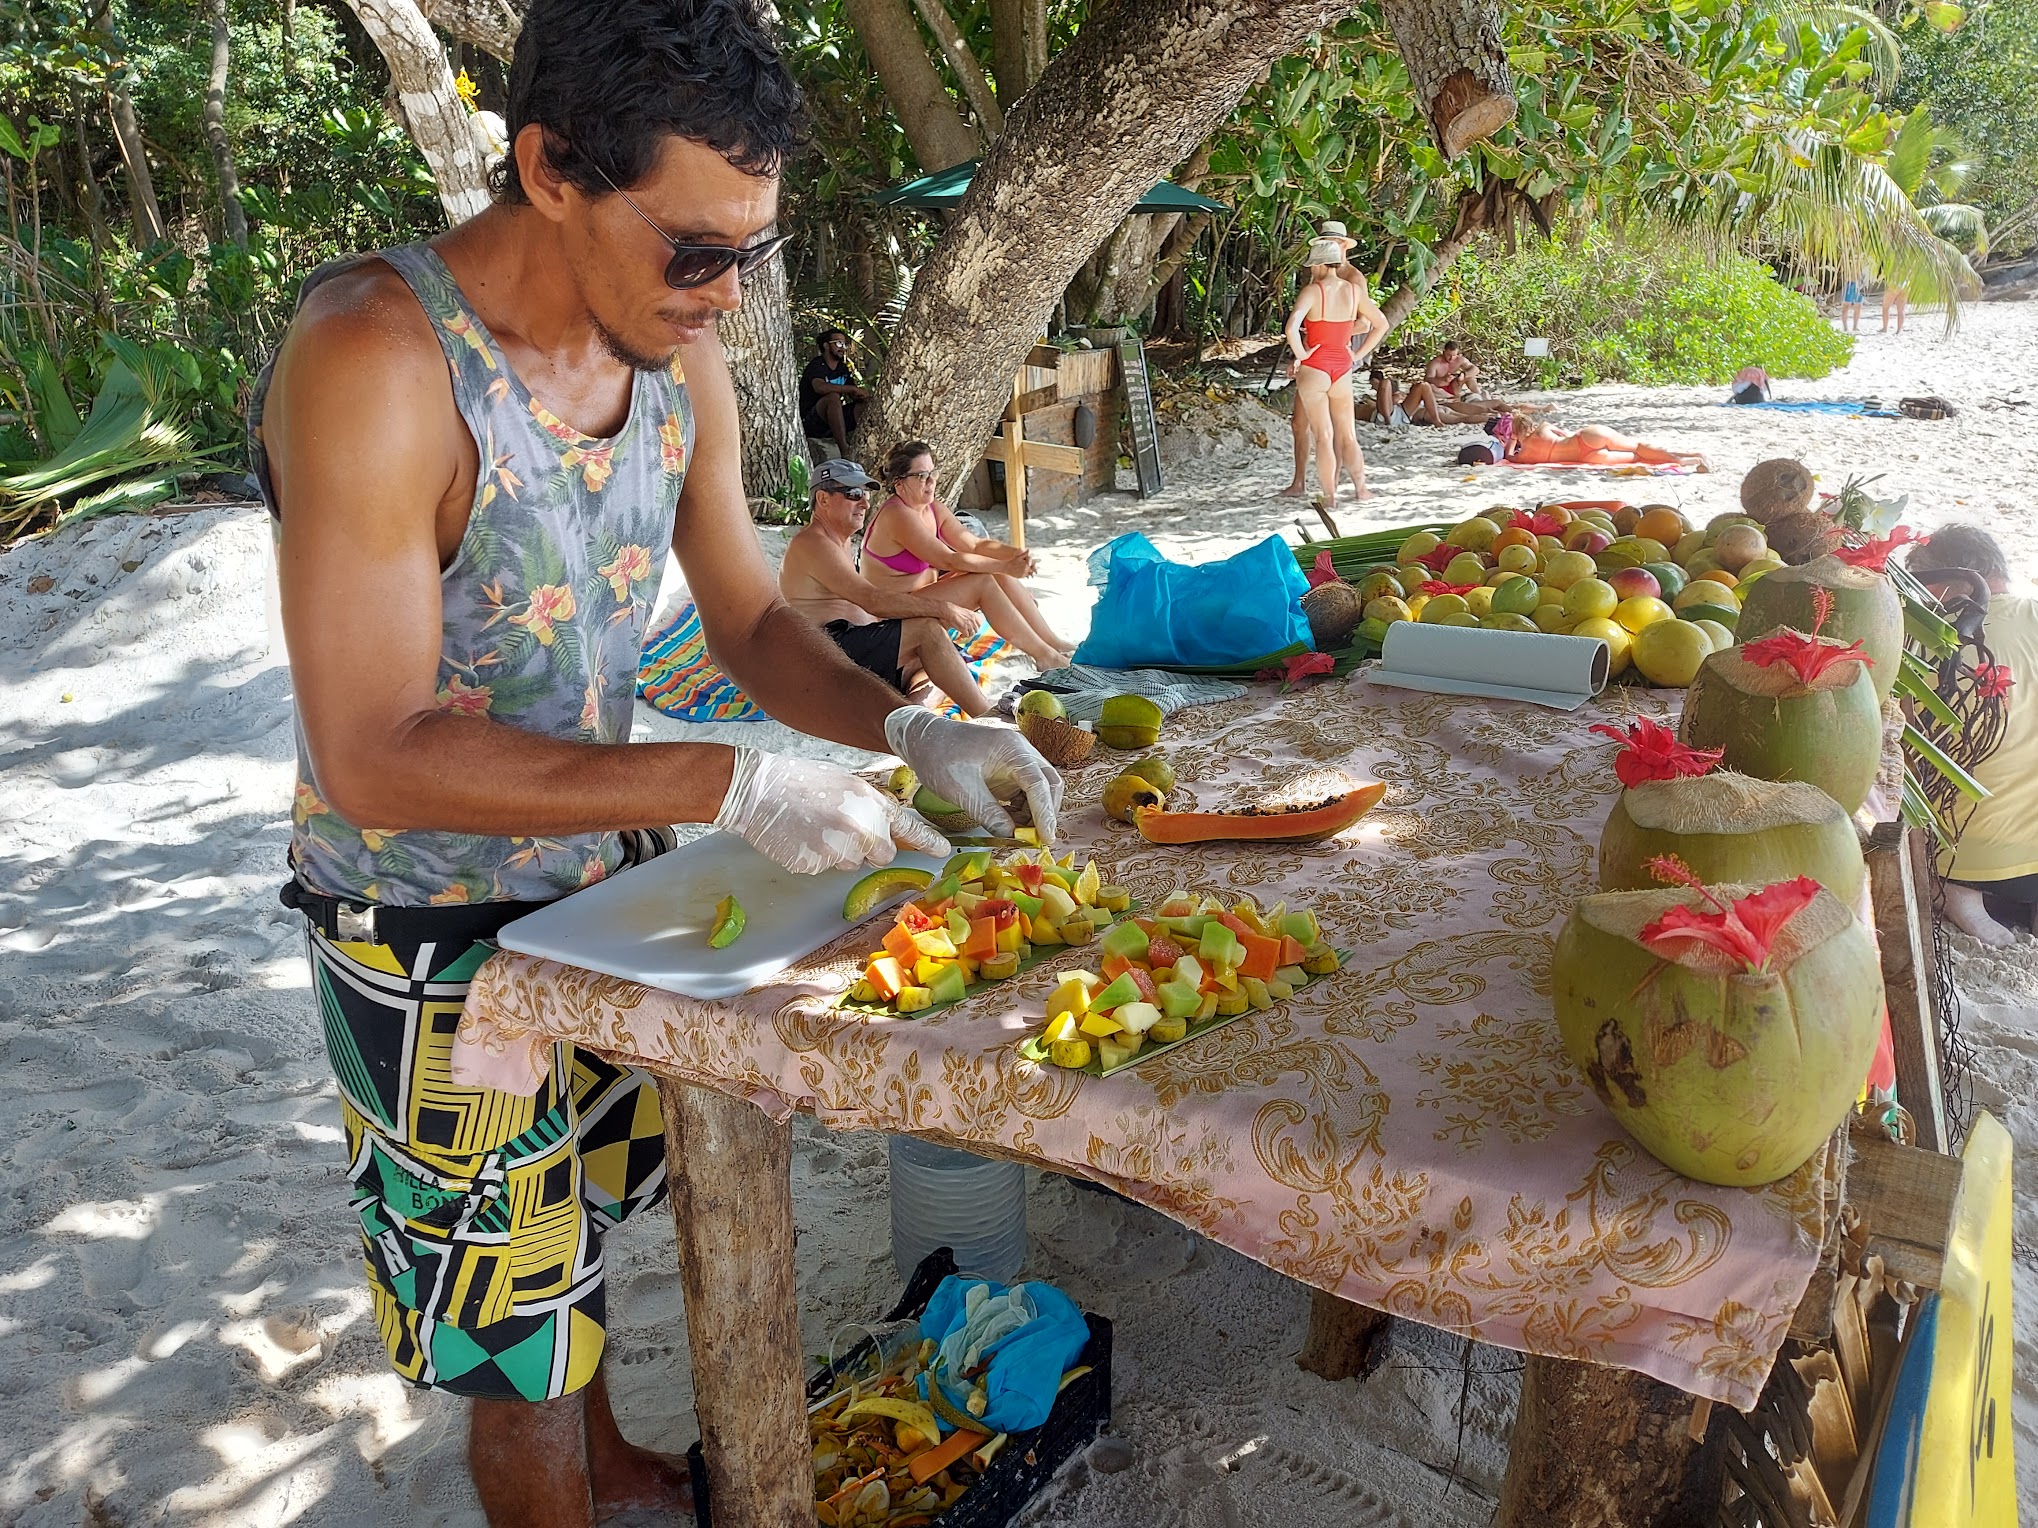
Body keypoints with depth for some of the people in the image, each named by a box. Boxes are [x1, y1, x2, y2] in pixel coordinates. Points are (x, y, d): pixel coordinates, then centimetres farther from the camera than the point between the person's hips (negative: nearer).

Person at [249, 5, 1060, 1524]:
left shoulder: (679, 357, -6)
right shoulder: (372, 359, -29)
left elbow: (750, 616, 4)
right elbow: (375, 758, -31)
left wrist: (910, 729, -15)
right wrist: (733, 787, -35)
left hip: (603, 872, 7)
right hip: (436, 935, -7)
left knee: (584, 1212, 29)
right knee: (519, 1347, 10)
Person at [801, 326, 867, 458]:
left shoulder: (843, 368, 14)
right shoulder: (817, 365, -10)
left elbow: (854, 395, 11)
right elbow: (820, 387, -32)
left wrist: (861, 395, -15)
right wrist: (854, 388, -31)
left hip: (832, 420, 8)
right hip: (811, 424, -8)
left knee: (865, 402, -5)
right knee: (833, 397, -33)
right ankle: (844, 450, -37)